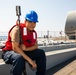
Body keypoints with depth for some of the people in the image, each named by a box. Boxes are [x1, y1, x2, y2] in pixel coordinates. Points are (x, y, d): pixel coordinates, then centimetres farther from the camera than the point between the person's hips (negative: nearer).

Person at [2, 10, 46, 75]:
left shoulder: (34, 32, 1)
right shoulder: (17, 29, -21)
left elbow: (36, 46, -1)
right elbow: (15, 48, -28)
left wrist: (26, 49, -24)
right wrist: (30, 60, -29)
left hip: (23, 52, 7)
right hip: (10, 52, -6)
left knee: (41, 53, -9)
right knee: (19, 58, -40)